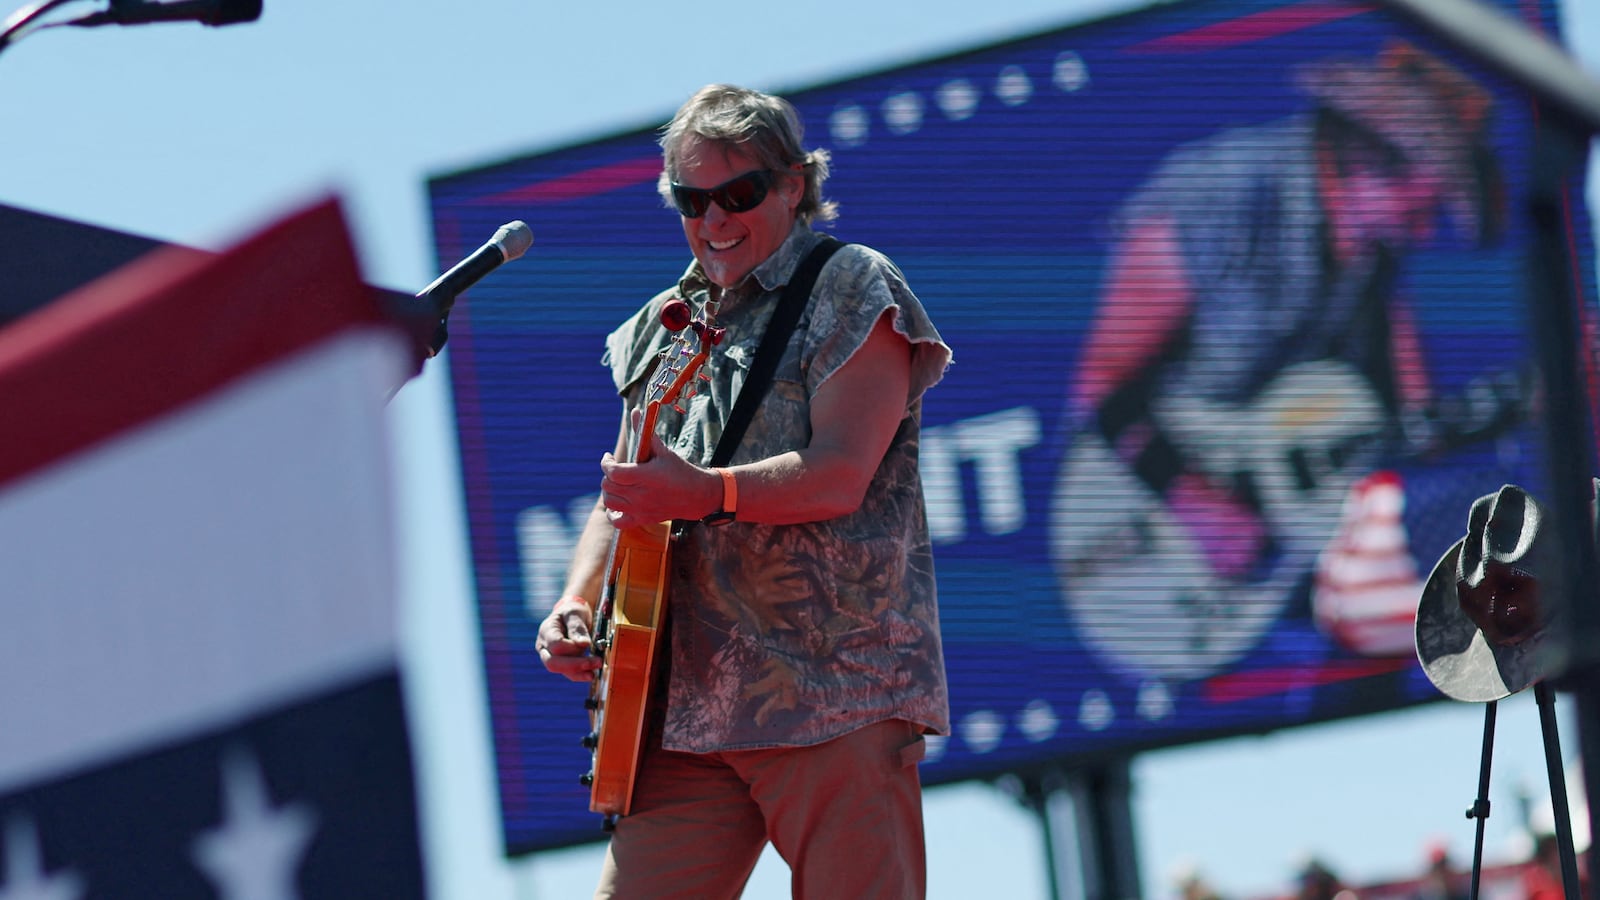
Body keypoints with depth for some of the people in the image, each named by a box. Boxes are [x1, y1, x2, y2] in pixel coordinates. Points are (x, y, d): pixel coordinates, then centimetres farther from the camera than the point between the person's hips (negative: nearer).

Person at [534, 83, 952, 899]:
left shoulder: (849, 289, 1)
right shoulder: (663, 329, 21)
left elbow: (840, 475, -12)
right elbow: (624, 497, 24)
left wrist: (704, 493, -26)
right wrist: (576, 603, 4)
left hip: (836, 694, -6)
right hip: (689, 706, 6)